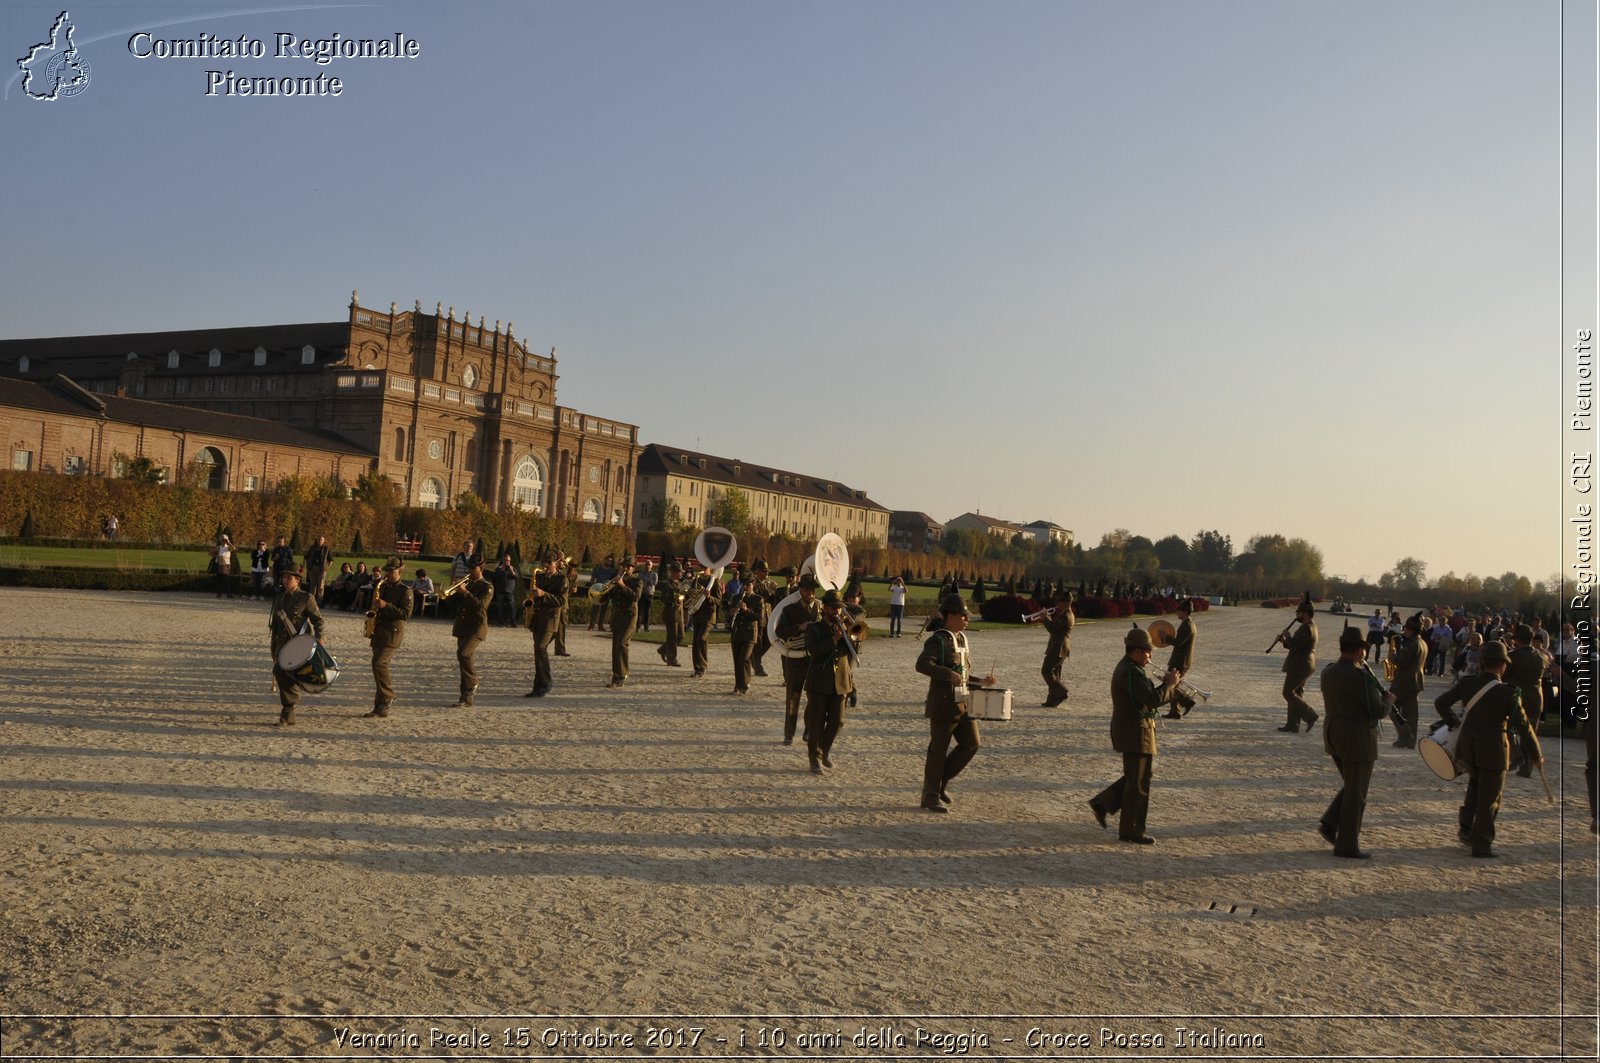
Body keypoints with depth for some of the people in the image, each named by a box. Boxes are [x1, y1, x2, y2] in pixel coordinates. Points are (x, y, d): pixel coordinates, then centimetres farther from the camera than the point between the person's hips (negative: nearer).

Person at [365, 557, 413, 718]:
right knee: (381, 666, 7)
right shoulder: (383, 587, 17)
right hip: (378, 632, 7)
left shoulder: (405, 591, -5)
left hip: (393, 633, -7)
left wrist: (386, 606, -21)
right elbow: (375, 607, 29)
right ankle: (380, 707, 10)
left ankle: (388, 697, -6)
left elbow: (406, 614, -15)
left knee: (378, 663, -19)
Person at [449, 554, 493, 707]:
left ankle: (473, 682, -4)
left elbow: (480, 605, -19)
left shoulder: (487, 587, -3)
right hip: (463, 627, 7)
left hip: (476, 628, -7)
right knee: (464, 658, 6)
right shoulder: (467, 584, 18)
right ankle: (466, 699, 10)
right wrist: (455, 592, -4)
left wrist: (465, 593, -21)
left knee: (463, 654, -26)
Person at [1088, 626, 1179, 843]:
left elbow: (1147, 694, 15)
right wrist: (1169, 684, -14)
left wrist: (1165, 685, 2)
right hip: (1135, 733, -11)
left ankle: (1103, 803, 21)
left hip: (1131, 730, 11)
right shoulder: (1131, 672, -21)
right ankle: (1130, 831, 9)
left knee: (1144, 773, 21)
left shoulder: (1127, 668, 13)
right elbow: (1153, 699, -28)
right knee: (1139, 783, 0)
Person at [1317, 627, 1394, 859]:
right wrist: (1388, 700, 4)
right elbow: (1378, 711, -16)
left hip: (1333, 736, 8)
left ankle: (1329, 824, 11)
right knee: (1356, 794, 3)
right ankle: (1347, 846, 9)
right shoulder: (1361, 676, -20)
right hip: (1357, 740, -8)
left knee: (1351, 786, 22)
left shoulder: (1327, 672, 5)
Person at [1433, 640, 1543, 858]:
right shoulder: (1507, 693, -15)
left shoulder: (1466, 684, -4)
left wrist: (1454, 723, 20)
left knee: (1476, 783, 29)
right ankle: (1481, 844, 14)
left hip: (1467, 748, 4)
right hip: (1493, 751, -4)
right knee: (1489, 798, 9)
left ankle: (1466, 826, 20)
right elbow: (1523, 727, -11)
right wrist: (1536, 756, 0)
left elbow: (1440, 702, 4)